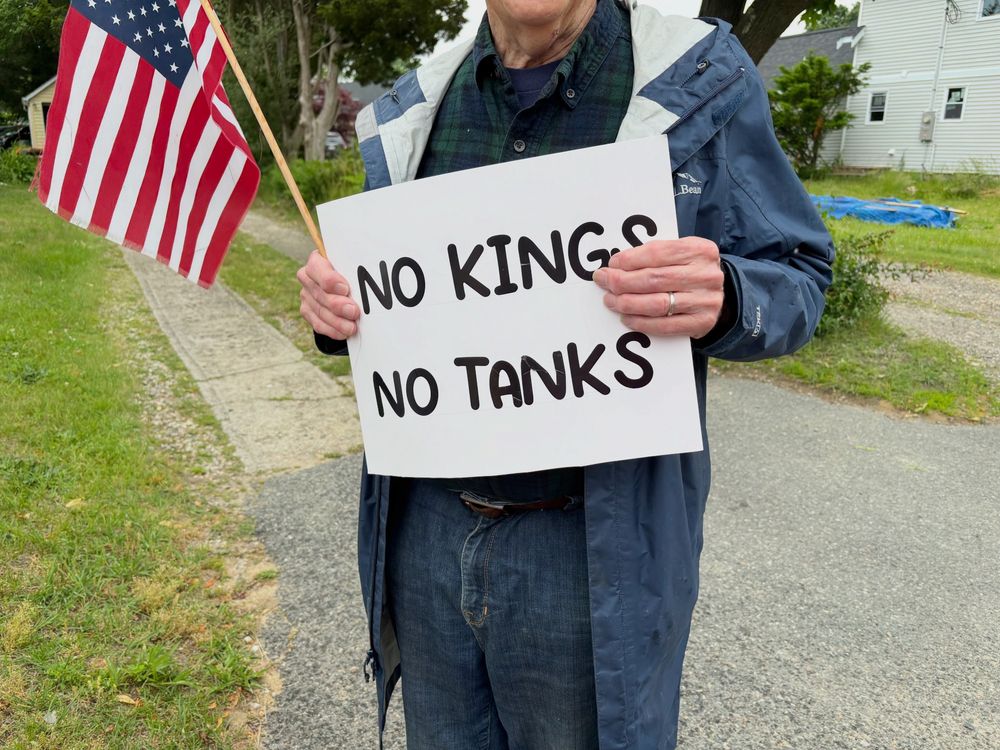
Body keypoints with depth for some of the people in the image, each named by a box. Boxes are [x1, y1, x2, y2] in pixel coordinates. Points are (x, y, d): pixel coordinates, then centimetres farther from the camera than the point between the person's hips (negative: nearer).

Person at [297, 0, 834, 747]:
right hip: (427, 528, 5)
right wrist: (337, 306, -7)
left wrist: (722, 302, -26)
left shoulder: (702, 86, -7)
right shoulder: (411, 110, 6)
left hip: (592, 546, -4)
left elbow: (797, 277, -3)